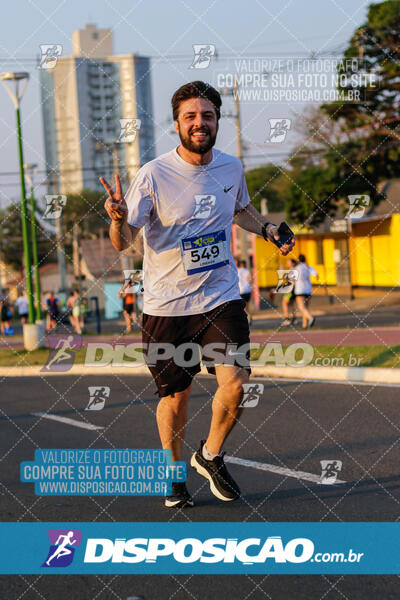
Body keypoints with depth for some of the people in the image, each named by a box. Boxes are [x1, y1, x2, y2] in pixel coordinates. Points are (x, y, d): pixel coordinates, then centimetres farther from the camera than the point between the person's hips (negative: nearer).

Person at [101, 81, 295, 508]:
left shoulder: (232, 167, 1)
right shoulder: (153, 175, -13)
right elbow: (123, 243, -15)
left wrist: (266, 229, 5)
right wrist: (118, 218, -37)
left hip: (221, 297, 3)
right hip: (166, 305, -2)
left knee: (235, 383, -12)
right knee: (175, 396, 7)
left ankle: (210, 456, 16)